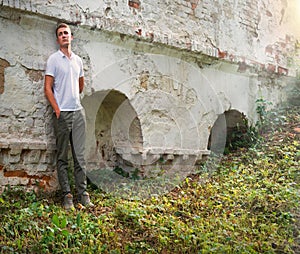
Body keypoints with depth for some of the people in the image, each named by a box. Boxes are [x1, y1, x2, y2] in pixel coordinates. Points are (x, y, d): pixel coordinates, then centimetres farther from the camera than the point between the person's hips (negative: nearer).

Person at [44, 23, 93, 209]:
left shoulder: (78, 60, 13)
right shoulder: (54, 59, 0)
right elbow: (48, 88, -4)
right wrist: (57, 109, -10)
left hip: (78, 111, 4)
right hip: (62, 113, -4)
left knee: (80, 155, 4)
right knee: (63, 157, 2)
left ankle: (83, 193, 9)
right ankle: (67, 195, 6)